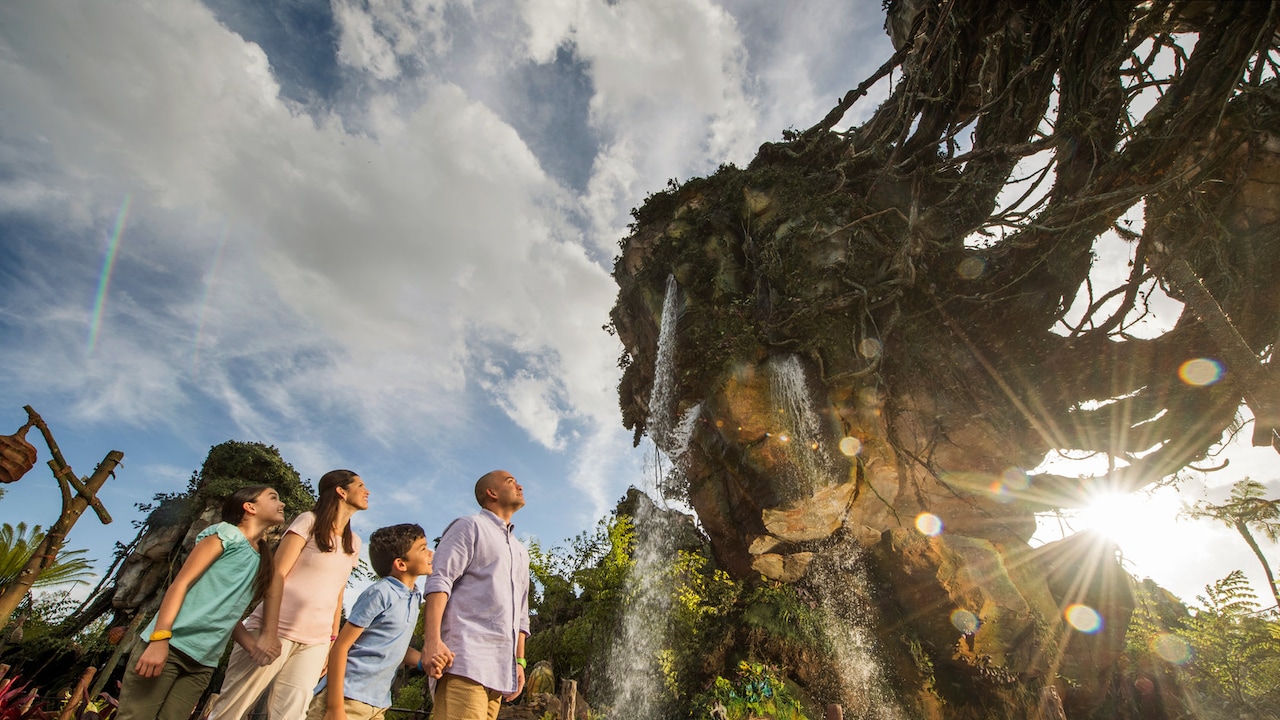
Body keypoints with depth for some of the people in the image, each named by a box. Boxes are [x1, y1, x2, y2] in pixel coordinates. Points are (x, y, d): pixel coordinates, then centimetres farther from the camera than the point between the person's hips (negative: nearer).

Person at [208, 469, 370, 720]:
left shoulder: (353, 543, 14)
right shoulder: (309, 522, -2)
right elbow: (276, 575, -9)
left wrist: (333, 640, 10)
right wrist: (269, 633, -17)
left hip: (315, 642, 5)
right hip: (277, 631, -4)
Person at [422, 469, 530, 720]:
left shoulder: (521, 552, 28)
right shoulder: (470, 526, 5)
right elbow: (440, 581, -8)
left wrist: (519, 661, 17)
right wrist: (432, 640, -21)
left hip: (500, 669, 7)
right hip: (465, 658, -7)